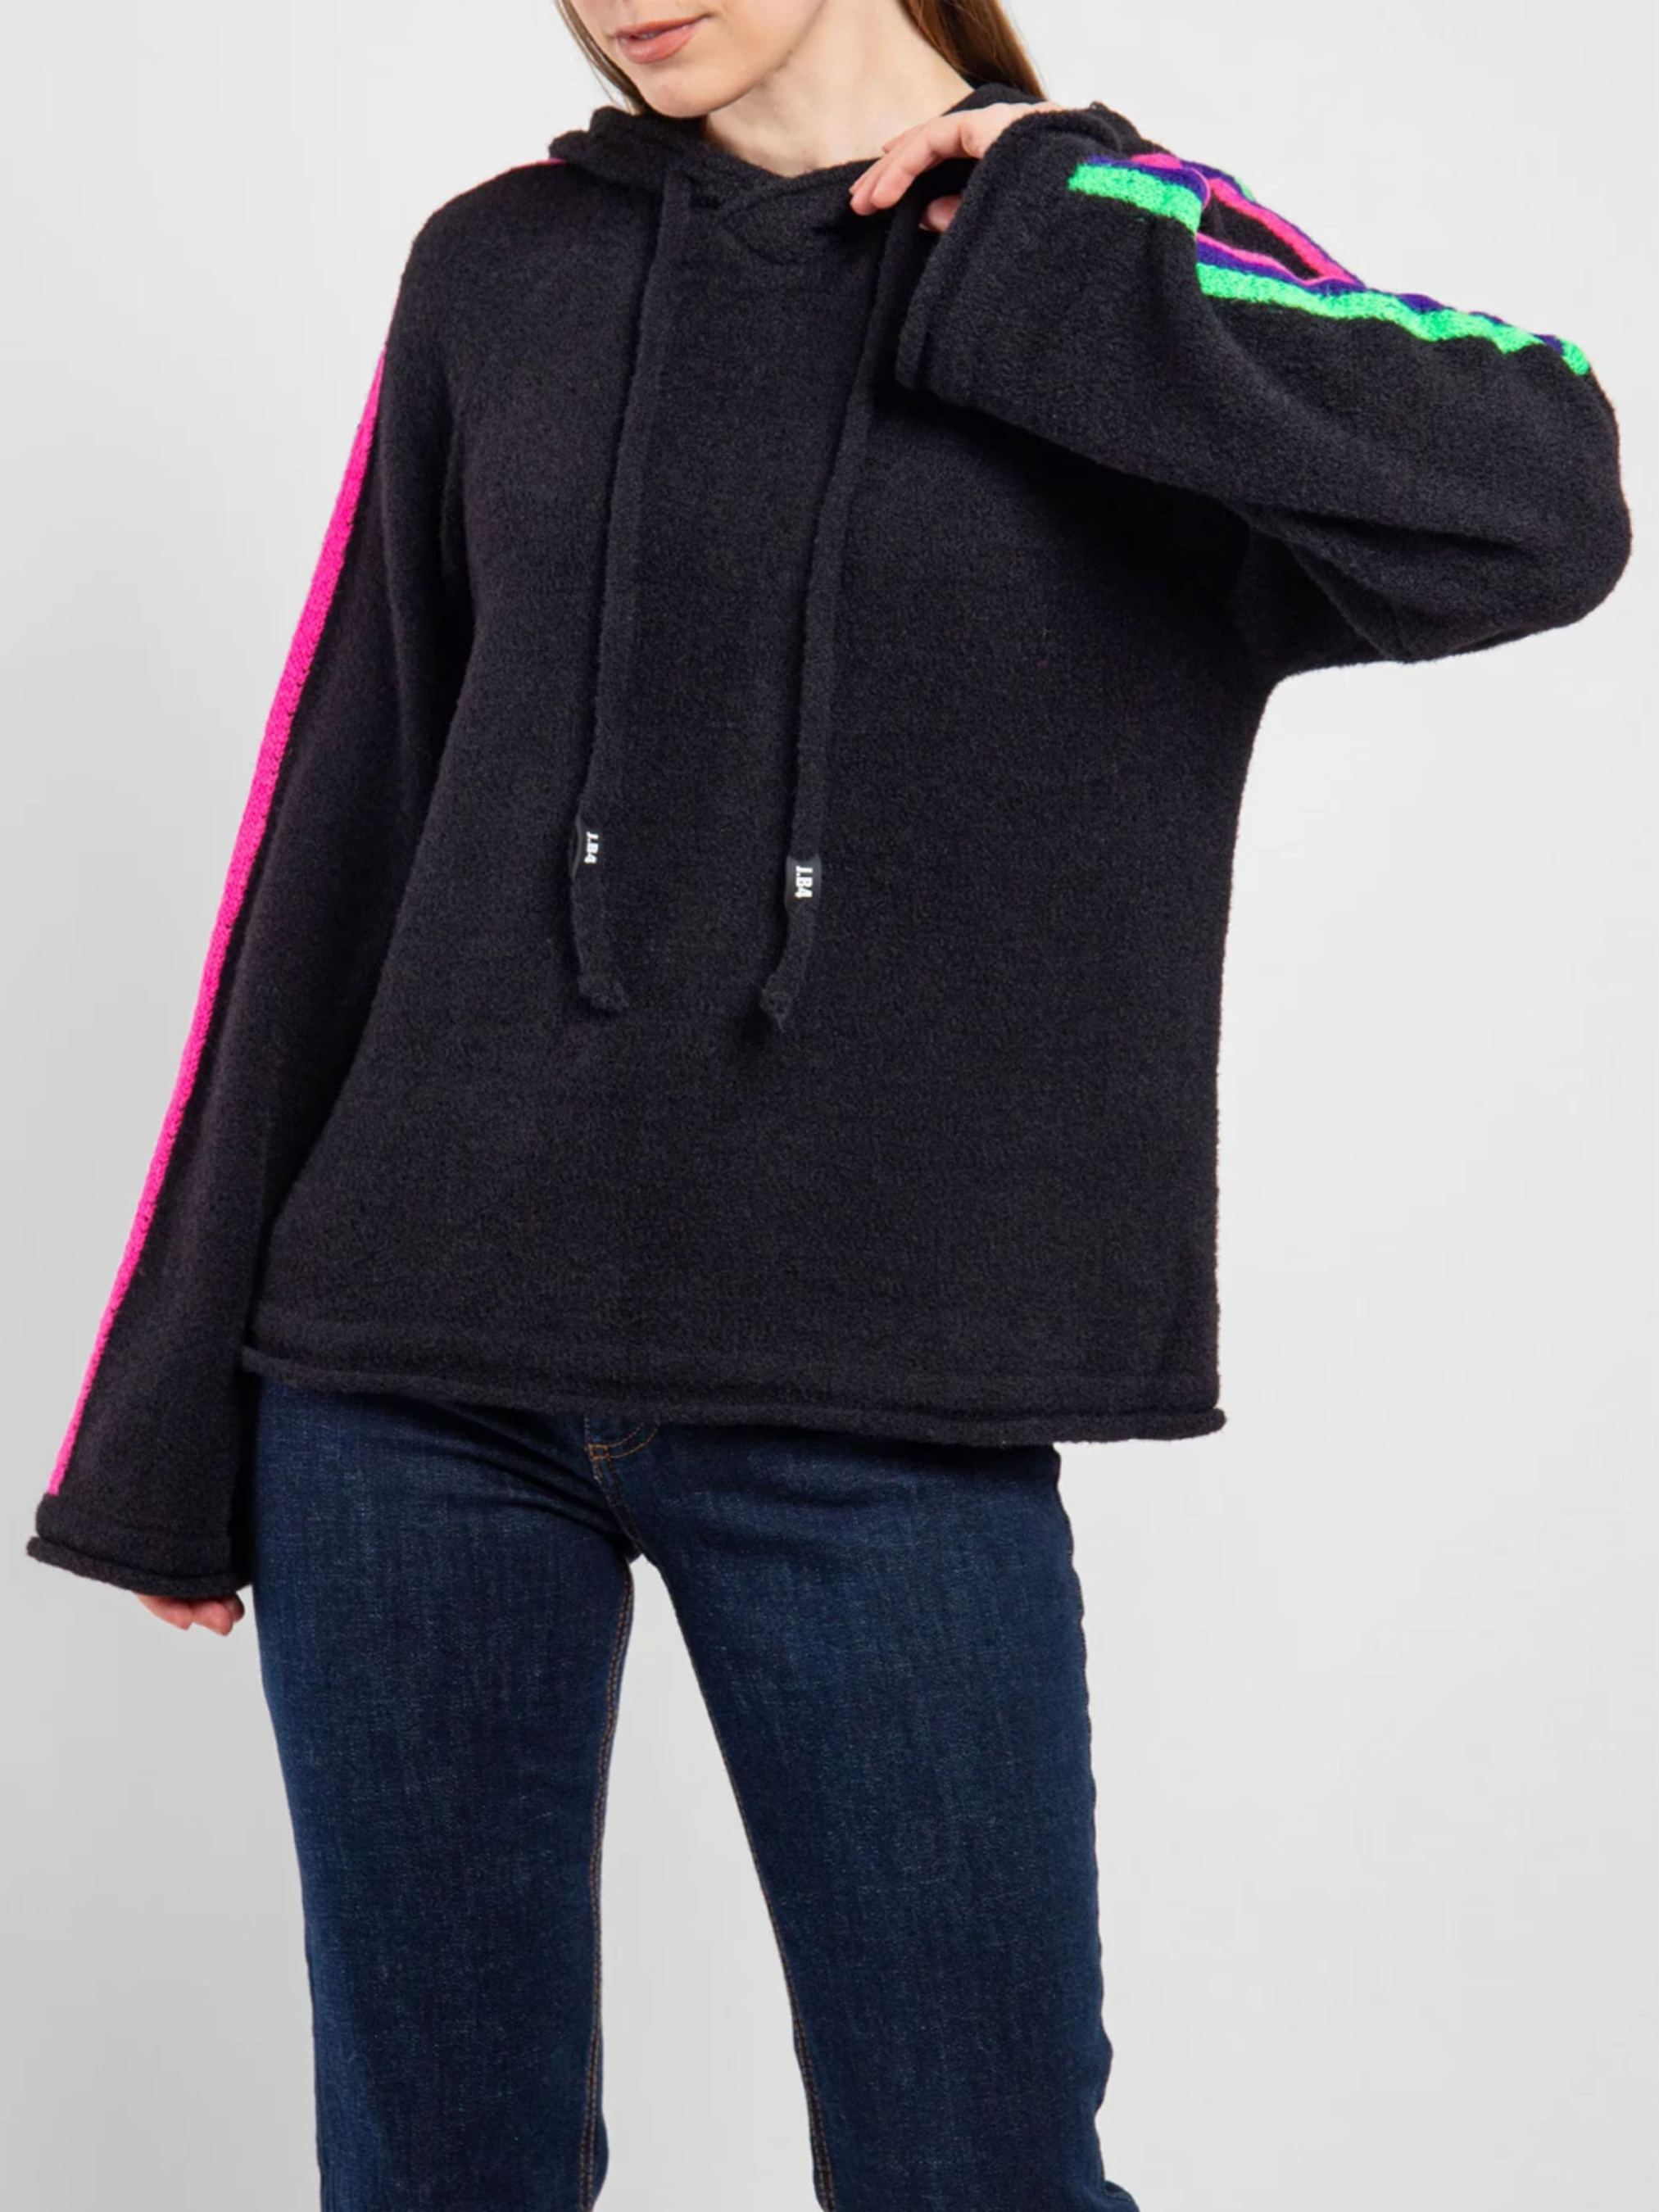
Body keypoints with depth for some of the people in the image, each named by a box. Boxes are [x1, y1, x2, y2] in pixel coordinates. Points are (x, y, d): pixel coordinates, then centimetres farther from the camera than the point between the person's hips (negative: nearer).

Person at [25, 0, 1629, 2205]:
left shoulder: (1129, 263, 2)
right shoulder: (501, 273, 8)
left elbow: (1537, 512, -17)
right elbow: (342, 828, 8)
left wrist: (1032, 265, -11)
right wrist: (174, 1422, 9)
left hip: (888, 1418, -2)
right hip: (414, 1386, 2)